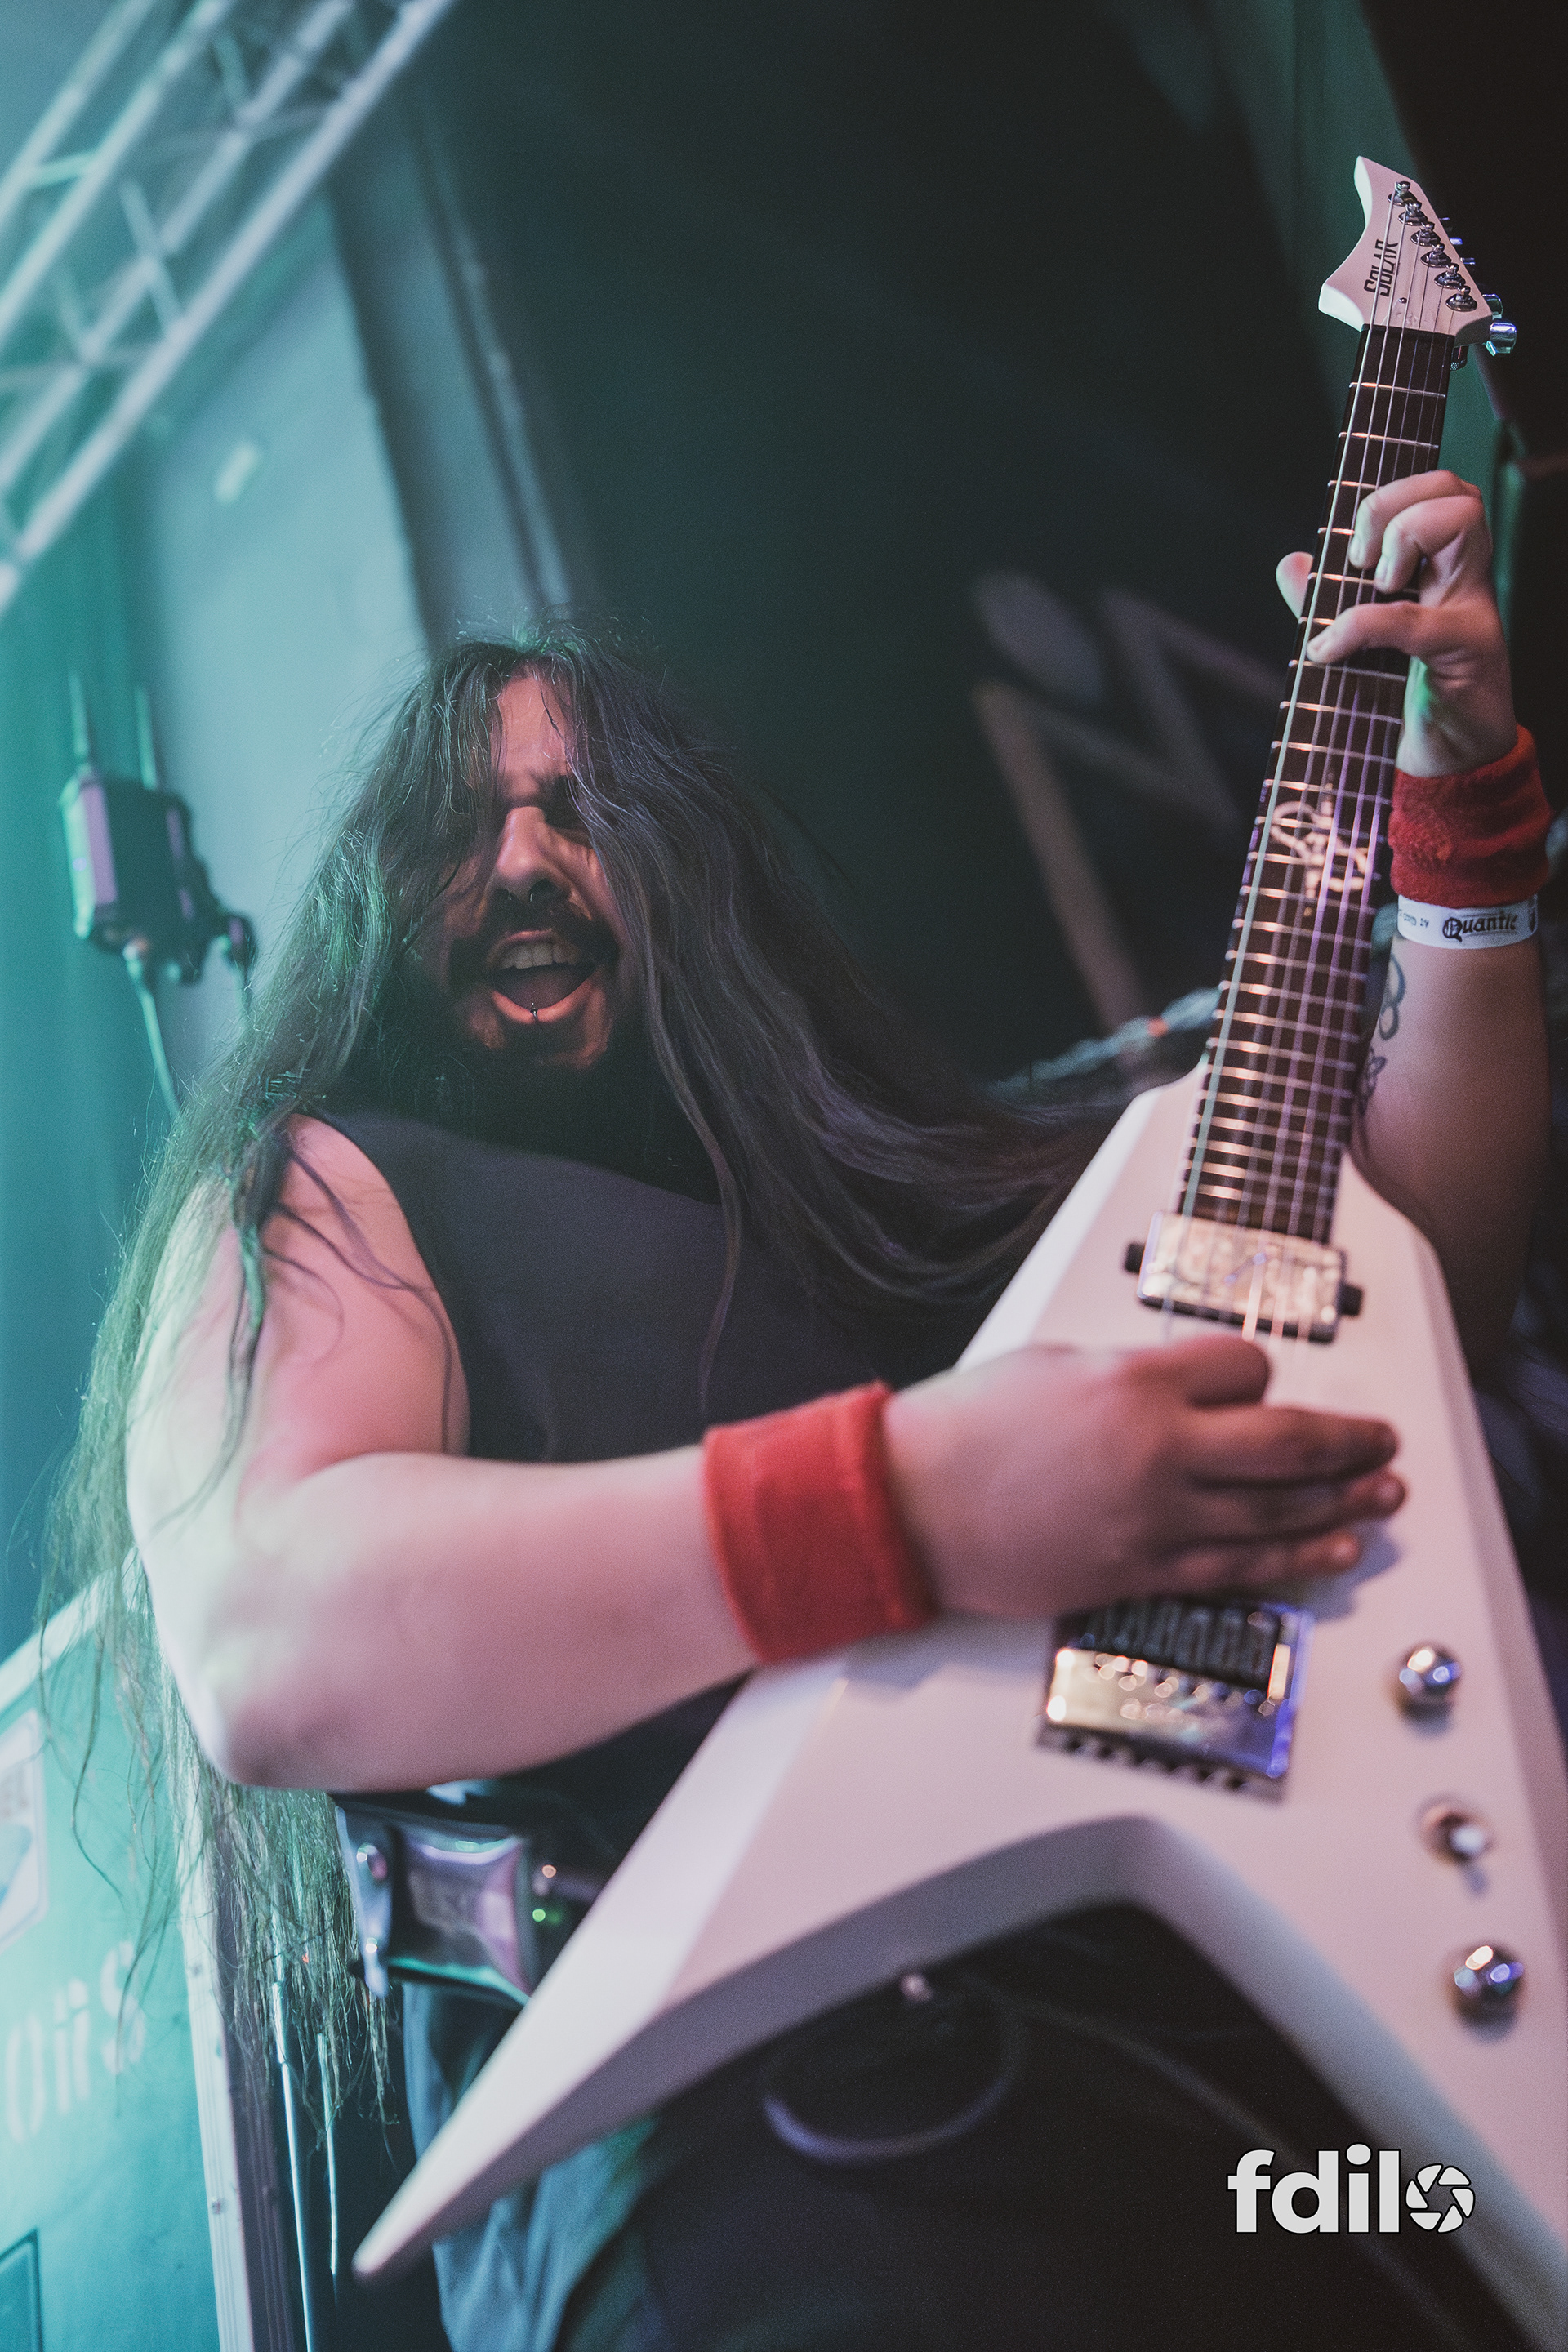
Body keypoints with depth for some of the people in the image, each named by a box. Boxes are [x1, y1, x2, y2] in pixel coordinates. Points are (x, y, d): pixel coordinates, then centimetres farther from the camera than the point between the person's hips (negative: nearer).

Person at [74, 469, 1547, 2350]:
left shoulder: (895, 1178, 25)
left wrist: (1456, 786, 15)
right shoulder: (323, 1196, 10)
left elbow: (1421, 1261, 23)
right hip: (727, 2142, -5)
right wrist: (906, 1506, -21)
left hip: (1189, 2043, 6)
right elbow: (257, 1650, -11)